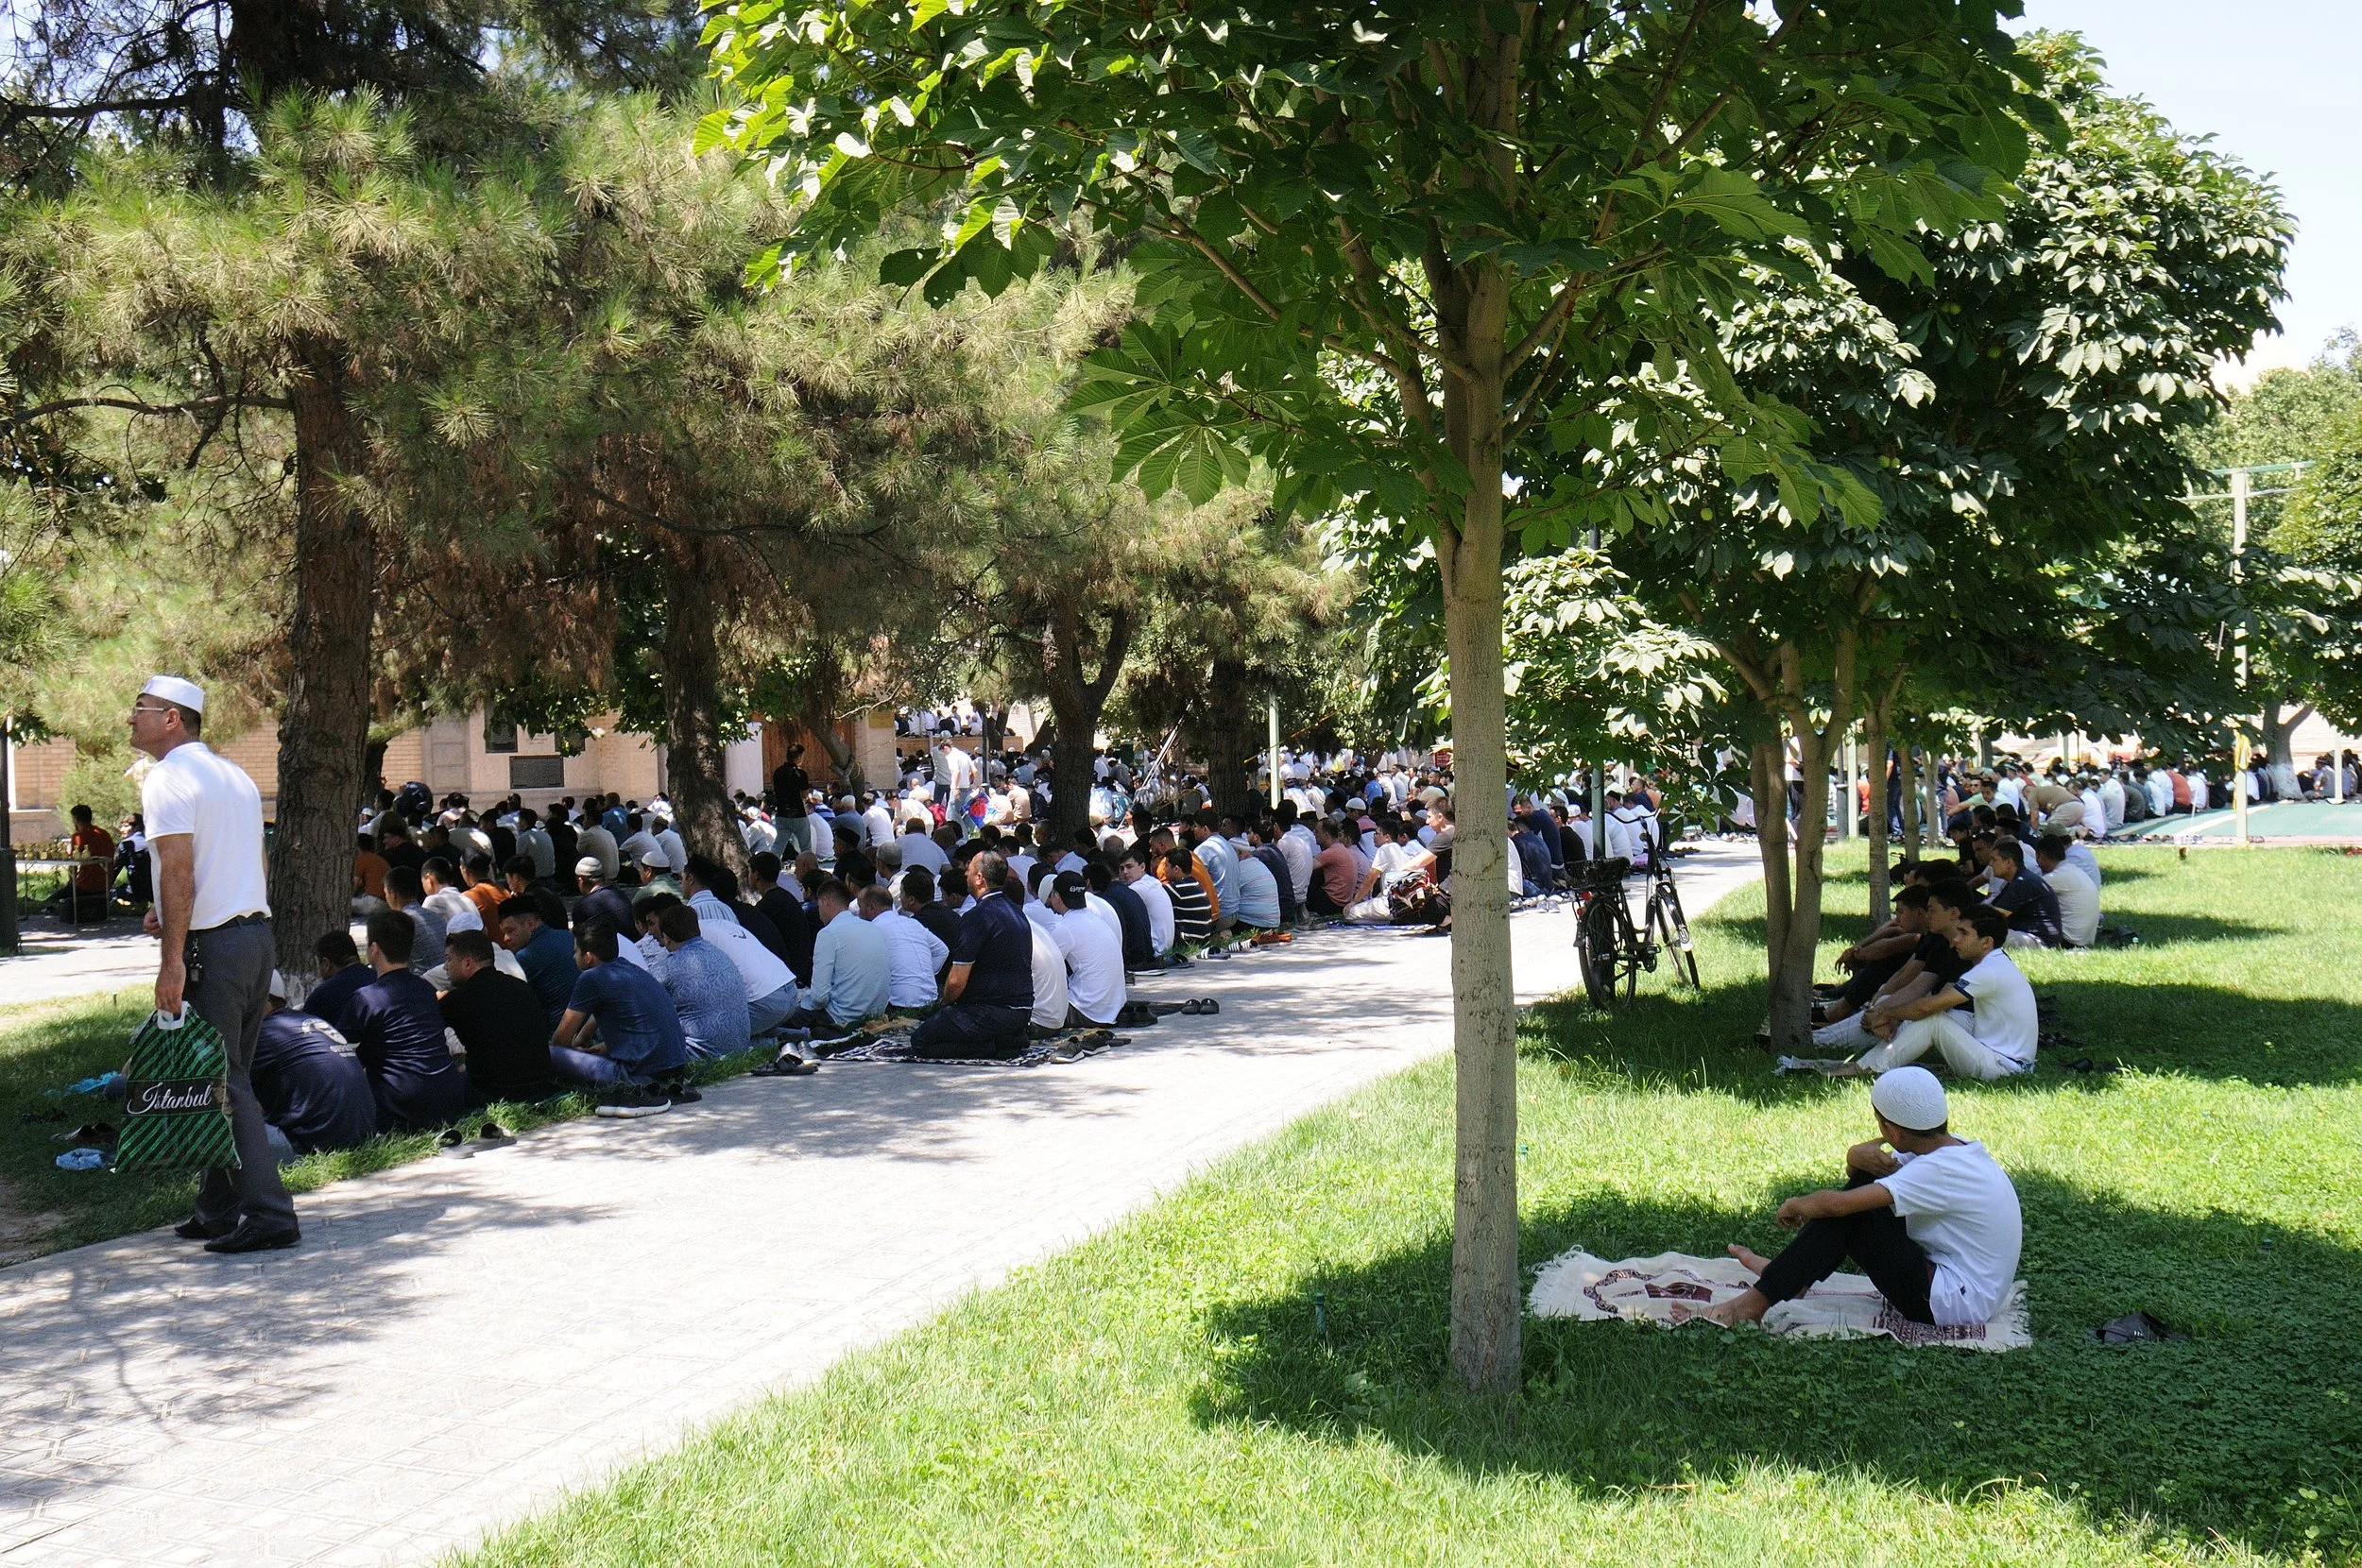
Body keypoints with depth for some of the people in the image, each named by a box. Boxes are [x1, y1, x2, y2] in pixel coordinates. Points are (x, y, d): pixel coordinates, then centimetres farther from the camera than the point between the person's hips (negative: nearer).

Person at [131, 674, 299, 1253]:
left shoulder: (166, 779, -10)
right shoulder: (233, 774, 17)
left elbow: (179, 871, -19)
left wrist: (173, 960, -20)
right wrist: (168, 911, 17)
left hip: (211, 946, -9)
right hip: (257, 933, 9)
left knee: (223, 1084, -5)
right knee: (230, 1079, 14)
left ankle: (269, 1215, -7)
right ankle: (217, 1210, 21)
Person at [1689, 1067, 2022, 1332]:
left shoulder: (1939, 1170, -24)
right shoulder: (1953, 1148, 5)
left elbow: (1837, 1204, -31)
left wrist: (1796, 1206, -10)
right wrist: (1858, 1156, -13)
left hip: (1954, 1303, -10)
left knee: (1847, 1212, -15)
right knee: (1864, 1180, 6)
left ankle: (1758, 1301, -12)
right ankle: (1788, 1272, 8)